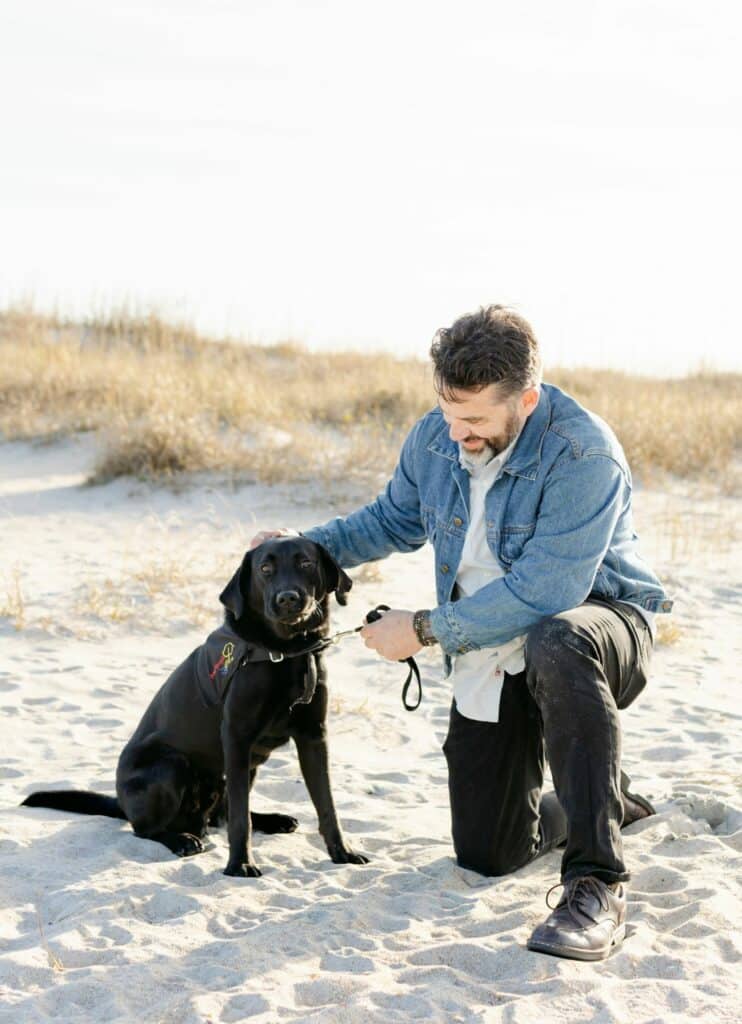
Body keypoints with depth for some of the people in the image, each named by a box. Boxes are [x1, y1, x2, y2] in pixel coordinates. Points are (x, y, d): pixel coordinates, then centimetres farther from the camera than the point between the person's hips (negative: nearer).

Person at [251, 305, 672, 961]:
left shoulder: (583, 454, -26)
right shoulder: (434, 437, -4)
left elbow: (545, 592, -32)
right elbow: (394, 520, 16)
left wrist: (425, 630, -25)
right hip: (492, 659, 7)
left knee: (557, 646, -45)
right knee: (487, 852, 7)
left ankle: (597, 886, -36)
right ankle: (604, 803, 39)